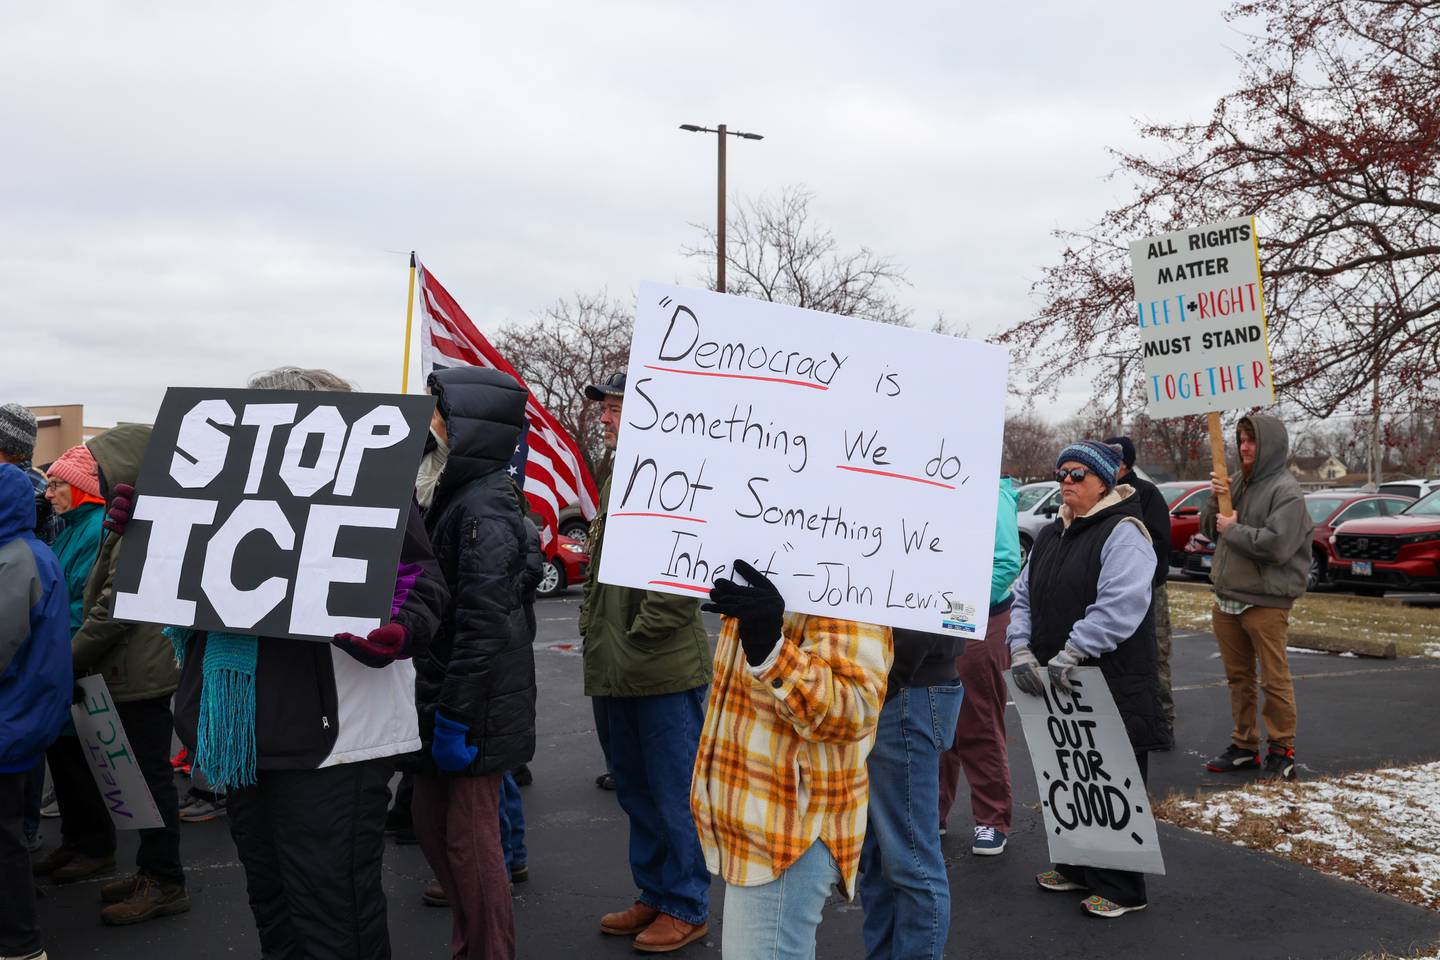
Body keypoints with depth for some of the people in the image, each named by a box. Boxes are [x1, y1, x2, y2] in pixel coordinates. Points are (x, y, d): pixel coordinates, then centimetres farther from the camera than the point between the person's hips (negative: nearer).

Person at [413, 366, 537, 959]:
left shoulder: (484, 508, -19)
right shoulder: (457, 496, 12)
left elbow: (482, 625, -24)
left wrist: (455, 717, -22)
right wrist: (436, 706, 18)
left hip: (477, 707, -9)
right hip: (442, 692, 9)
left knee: (469, 839, 3)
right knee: (430, 821, 18)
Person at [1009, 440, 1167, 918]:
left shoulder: (1122, 533, -11)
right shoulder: (1050, 536, 15)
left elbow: (1121, 605, -23)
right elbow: (1024, 598, 12)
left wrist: (1071, 653, -24)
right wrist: (1020, 650, -4)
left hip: (1113, 685, -8)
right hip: (1056, 684, 8)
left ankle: (1119, 887, 12)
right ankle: (1076, 866, 32)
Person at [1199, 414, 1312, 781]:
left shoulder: (1285, 490, -12)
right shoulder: (1237, 482, 10)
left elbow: (1277, 545, -23)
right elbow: (1209, 528, 13)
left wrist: (1234, 529, -13)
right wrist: (1215, 500, -4)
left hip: (1265, 603, -8)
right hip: (1227, 599, 8)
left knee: (1275, 680, 2)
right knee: (1238, 678, 16)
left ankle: (1282, 751, 14)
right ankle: (1244, 746, 27)